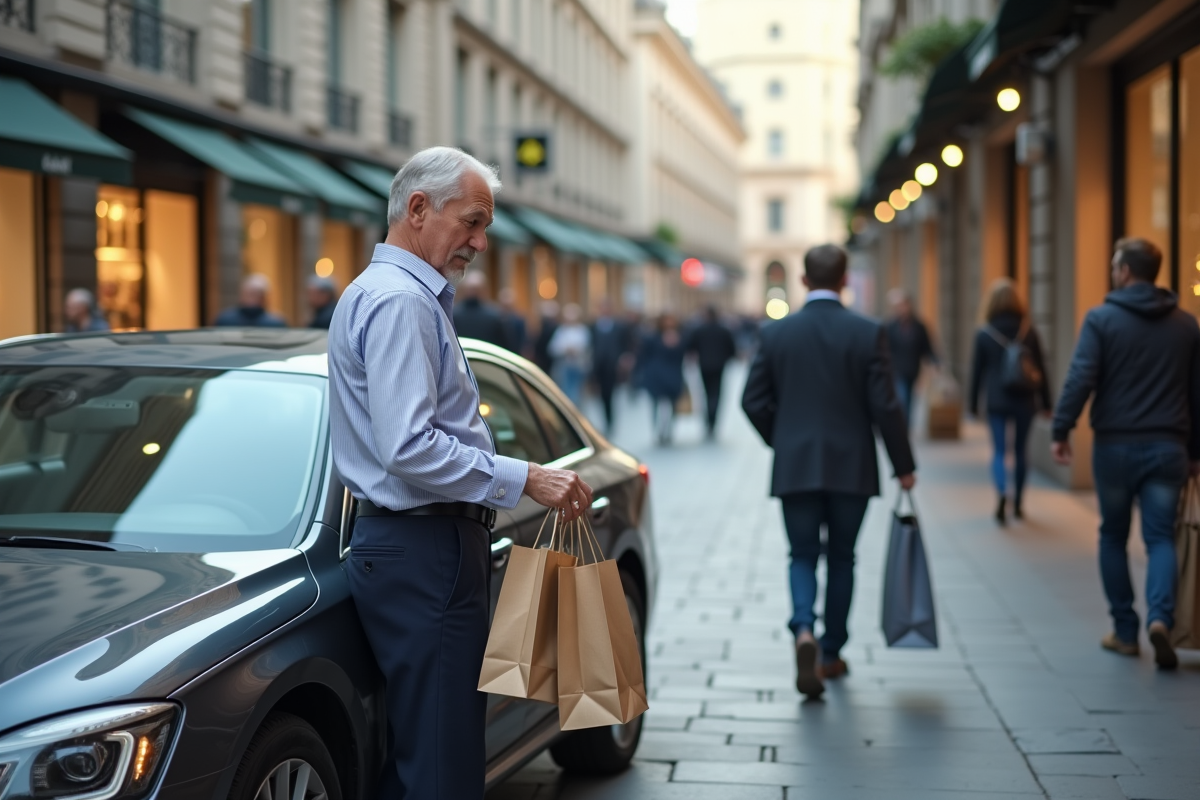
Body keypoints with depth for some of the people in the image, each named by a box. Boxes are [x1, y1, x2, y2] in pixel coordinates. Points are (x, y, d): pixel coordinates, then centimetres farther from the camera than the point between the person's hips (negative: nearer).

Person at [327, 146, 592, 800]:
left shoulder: (384, 293, 21)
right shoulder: (399, 300, -14)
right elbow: (409, 449, -23)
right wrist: (523, 480, -19)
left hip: (415, 545, 11)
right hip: (422, 554, -11)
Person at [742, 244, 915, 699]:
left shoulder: (776, 333, -2)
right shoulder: (868, 333, -7)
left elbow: (754, 401, 0)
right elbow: (885, 406, -8)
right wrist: (903, 465, 2)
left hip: (795, 468, 1)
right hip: (851, 468, 0)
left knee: (803, 556, 9)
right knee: (840, 558, 14)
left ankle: (804, 631, -17)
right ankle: (831, 653, 21)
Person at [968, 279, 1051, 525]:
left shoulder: (984, 333, -4)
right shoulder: (1028, 331, 0)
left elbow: (977, 370, 0)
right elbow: (1040, 368, 3)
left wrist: (973, 403, 7)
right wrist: (1045, 401, 9)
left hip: (996, 401, -1)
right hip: (1024, 400, 2)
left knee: (999, 450, 0)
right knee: (1021, 450, 13)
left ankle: (1002, 493, -27)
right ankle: (1017, 504, 21)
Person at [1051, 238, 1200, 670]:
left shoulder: (1102, 319, -6)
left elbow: (1080, 379, -15)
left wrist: (1061, 430, -9)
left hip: (1115, 445, -2)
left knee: (1113, 536, 13)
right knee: (1161, 537, 4)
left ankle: (1125, 631, 15)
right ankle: (1160, 616, -20)